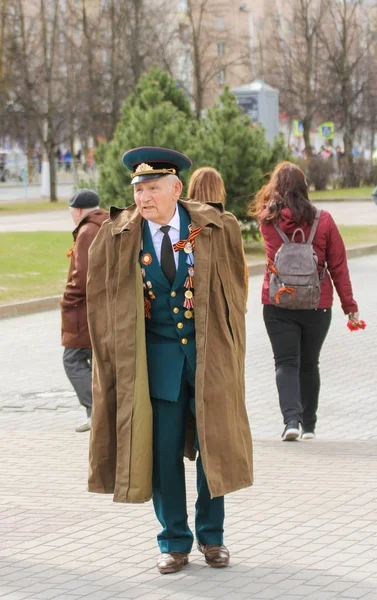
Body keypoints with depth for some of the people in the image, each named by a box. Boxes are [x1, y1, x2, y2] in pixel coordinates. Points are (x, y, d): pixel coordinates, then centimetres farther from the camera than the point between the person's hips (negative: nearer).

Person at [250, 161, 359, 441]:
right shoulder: (323, 220, -5)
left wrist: (278, 183, 19)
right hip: (317, 304, 1)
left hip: (277, 304, -1)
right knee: (309, 364, 15)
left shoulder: (268, 220, -5)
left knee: (286, 363, -1)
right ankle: (309, 425, 22)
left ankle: (292, 419, -21)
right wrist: (349, 305, 4)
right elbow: (338, 266, -1)